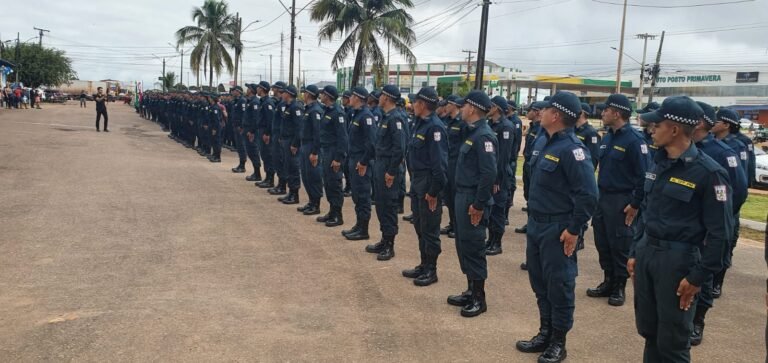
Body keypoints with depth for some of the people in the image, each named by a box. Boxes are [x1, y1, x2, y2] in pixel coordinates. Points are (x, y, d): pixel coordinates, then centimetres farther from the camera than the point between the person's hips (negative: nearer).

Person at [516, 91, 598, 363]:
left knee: (559, 286, 5)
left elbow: (588, 194, -22)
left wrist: (574, 229, -18)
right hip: (535, 224, 9)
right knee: (539, 282, 17)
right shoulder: (542, 140, 6)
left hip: (558, 229, -8)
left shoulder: (571, 148, -20)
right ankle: (545, 333, 33)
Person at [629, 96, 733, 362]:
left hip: (679, 259, -7)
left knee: (672, 341, 4)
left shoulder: (708, 172, -15)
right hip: (647, 253, 7)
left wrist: (699, 277, -15)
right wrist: (635, 252, 15)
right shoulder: (660, 164, 8)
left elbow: (719, 232, -14)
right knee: (648, 330, 17)